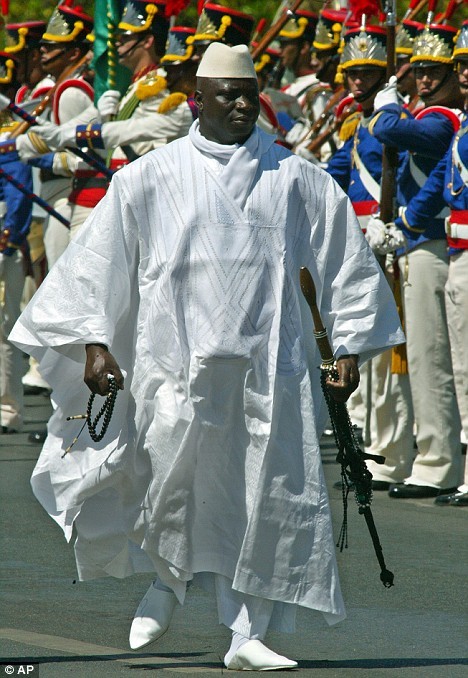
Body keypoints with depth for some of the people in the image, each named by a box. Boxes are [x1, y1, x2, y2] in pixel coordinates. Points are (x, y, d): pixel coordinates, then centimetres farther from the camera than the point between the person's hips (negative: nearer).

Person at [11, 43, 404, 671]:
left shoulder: (295, 178, 9)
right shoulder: (152, 178, 5)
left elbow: (346, 260, 14)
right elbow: (99, 256, 7)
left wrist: (350, 347, 11)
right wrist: (93, 339, -1)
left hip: (270, 363, 2)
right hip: (179, 356, -2)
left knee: (270, 495, -4)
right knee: (177, 471, -15)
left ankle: (249, 634, 4)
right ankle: (169, 577, 15)